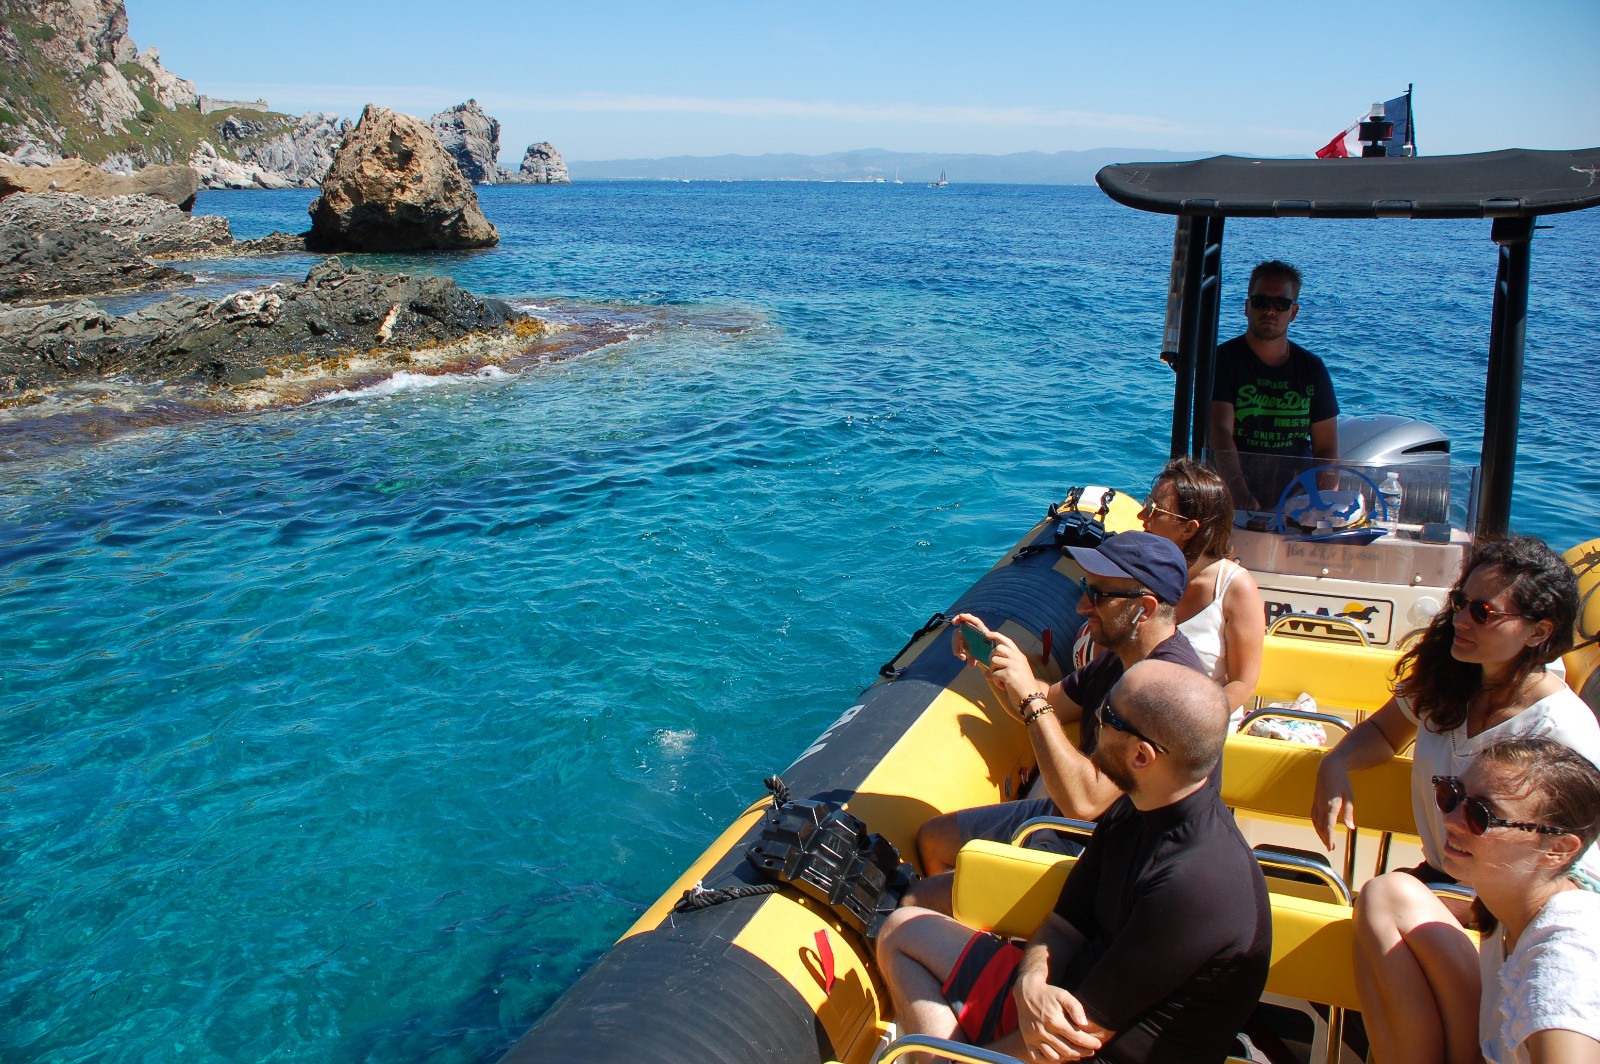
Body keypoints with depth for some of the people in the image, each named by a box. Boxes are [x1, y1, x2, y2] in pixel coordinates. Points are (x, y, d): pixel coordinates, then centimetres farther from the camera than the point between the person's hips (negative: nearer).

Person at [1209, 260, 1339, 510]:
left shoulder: (1312, 368, 11)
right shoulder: (1224, 359, -1)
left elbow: (1327, 449, 12)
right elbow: (1220, 432, -15)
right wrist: (1240, 495, -30)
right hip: (1230, 500, -3)